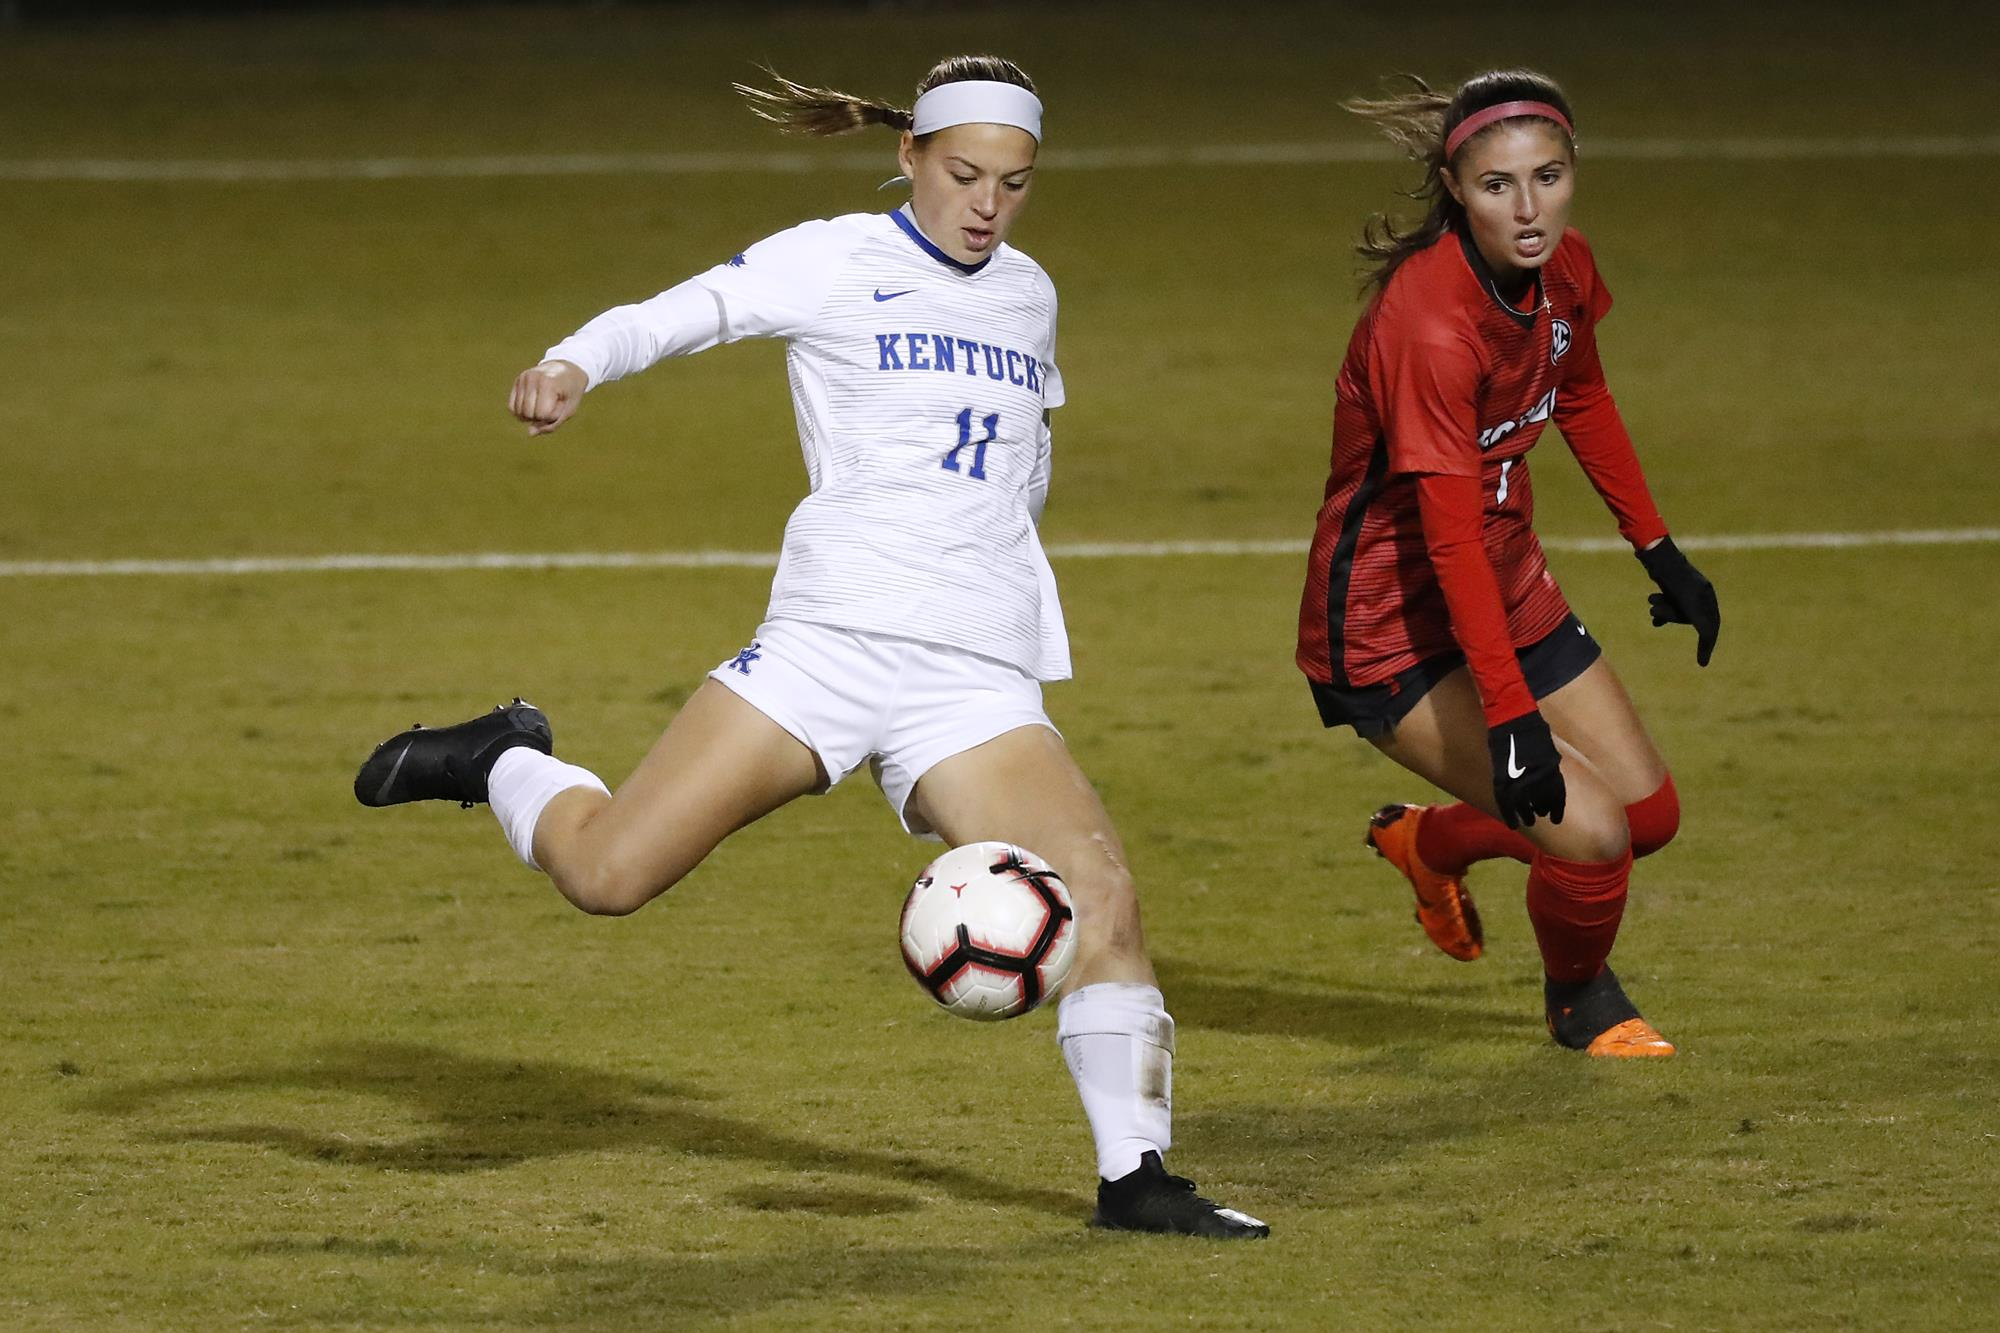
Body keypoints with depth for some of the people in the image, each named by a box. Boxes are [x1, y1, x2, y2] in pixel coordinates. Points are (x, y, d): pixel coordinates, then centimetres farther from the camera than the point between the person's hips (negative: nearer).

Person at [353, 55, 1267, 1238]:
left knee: (1103, 895, -14)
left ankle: (1136, 1177, -1)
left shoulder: (1027, 294, 18)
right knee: (607, 872, -14)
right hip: (833, 642, -4)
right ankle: (506, 762, 18)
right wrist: (575, 365, -29)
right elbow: (673, 316, -11)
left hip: (980, 684, 4)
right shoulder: (836, 263, 2)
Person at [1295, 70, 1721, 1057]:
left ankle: (1430, 840, 37)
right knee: (1589, 834, -17)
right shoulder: (1430, 320, -30)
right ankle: (1579, 998, 16)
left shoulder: (1566, 271, -6)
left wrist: (1659, 551, 22)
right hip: (1390, 620, -8)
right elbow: (1451, 536, -31)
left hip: (1504, 583, 8)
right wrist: (1510, 715, -33)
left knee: (1649, 810, 12)